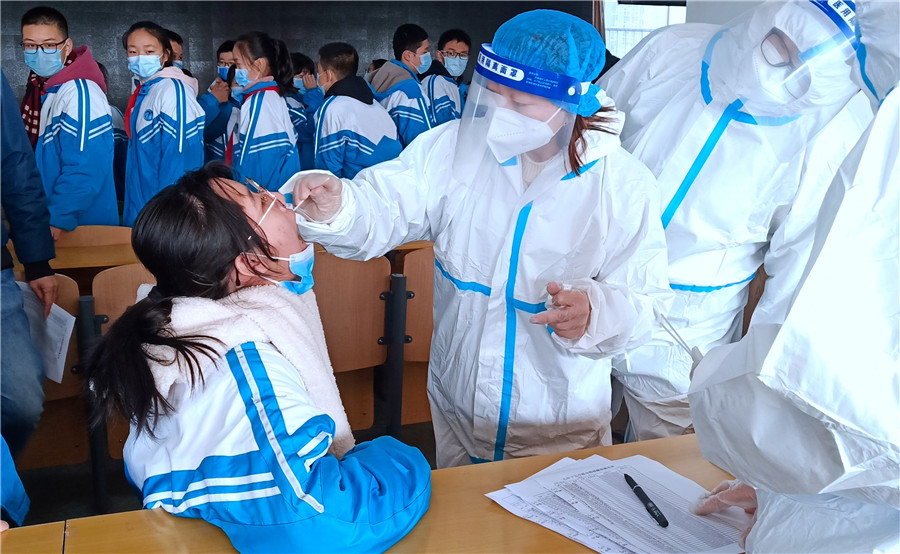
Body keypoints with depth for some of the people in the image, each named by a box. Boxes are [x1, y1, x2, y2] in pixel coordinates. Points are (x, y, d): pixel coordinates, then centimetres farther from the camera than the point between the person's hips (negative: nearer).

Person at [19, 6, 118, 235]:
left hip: (85, 227, -8)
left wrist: (56, 219, -25)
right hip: (45, 218, 8)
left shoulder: (80, 94, -20)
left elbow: (85, 171, -26)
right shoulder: (40, 89, 7)